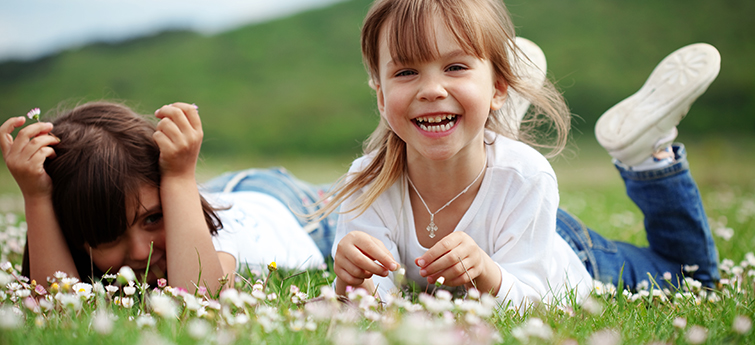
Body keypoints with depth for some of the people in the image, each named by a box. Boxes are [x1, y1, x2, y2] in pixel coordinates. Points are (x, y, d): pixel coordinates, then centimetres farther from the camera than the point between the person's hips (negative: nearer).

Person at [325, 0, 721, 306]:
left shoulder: (525, 178, -40)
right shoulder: (368, 183, -35)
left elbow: (526, 305, -37)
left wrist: (484, 273, -58)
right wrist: (352, 284, -60)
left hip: (568, 259, 0)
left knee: (693, 272, 21)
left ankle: (649, 150, 23)